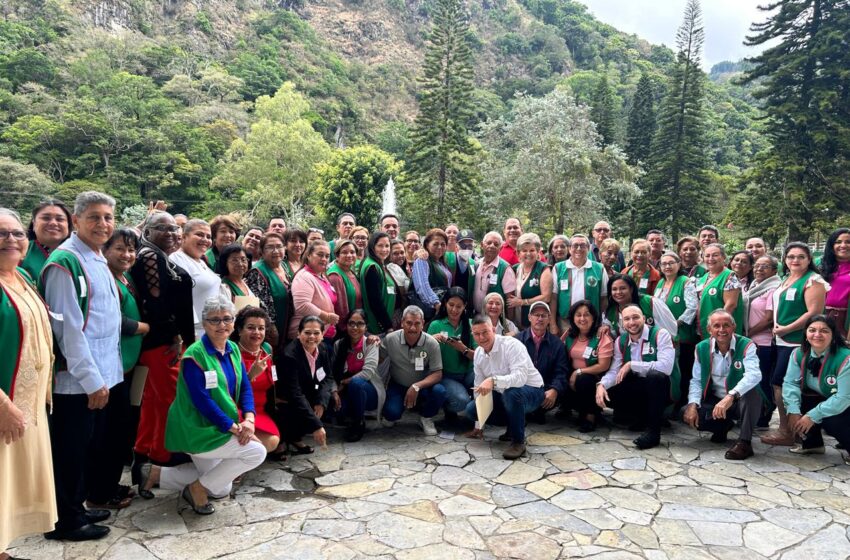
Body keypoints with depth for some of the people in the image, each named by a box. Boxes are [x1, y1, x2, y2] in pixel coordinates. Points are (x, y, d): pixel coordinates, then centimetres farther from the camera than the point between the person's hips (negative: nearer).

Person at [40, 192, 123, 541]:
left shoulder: (98, 259, 12)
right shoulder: (65, 262, -16)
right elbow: (68, 328, -19)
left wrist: (102, 376, 16)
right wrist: (92, 380, -18)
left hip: (103, 375, 9)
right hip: (76, 380, -9)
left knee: (90, 445, 18)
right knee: (70, 451, 4)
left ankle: (77, 507, 33)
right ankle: (65, 521, 19)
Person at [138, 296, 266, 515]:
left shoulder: (233, 349, 2)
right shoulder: (194, 356, -21)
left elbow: (245, 387, 1)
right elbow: (202, 400, -25)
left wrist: (248, 419, -16)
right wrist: (234, 428, -24)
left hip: (216, 429, 9)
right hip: (197, 430, -9)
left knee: (221, 489, 20)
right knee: (257, 451, -17)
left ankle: (156, 474, 24)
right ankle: (196, 489, -2)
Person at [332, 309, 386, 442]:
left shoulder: (371, 343, -9)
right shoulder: (338, 344, 2)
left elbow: (368, 372, -21)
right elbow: (334, 373, -5)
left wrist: (344, 382, -17)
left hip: (369, 390, -2)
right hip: (347, 392, 3)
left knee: (356, 383, -35)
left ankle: (359, 424, -11)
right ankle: (351, 420, 3)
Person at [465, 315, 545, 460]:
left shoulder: (511, 345, -25)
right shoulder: (478, 353, -3)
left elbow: (520, 377, -39)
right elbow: (480, 388, 3)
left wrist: (493, 380, -55)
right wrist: (479, 425, 4)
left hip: (531, 392, -7)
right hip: (504, 395, 7)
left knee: (511, 392, -39)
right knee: (471, 409, -7)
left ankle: (518, 441, -19)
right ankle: (513, 426, 12)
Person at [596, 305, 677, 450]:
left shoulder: (660, 334, -16)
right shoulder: (620, 341, 2)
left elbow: (666, 366, -30)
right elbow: (614, 371, -2)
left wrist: (632, 365, -28)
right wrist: (601, 385, -23)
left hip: (661, 386, -6)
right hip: (638, 387, 6)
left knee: (655, 376, -38)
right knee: (607, 393, -13)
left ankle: (653, 431, -23)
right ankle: (643, 418, 11)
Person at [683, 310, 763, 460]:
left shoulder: (746, 345, -17)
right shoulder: (701, 348, -4)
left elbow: (754, 375, -35)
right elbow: (696, 380, 0)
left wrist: (730, 396, -51)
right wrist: (692, 405, -18)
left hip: (740, 401, -4)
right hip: (714, 400, 4)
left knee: (751, 393, -37)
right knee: (688, 415, -17)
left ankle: (744, 442, -24)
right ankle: (722, 427, 14)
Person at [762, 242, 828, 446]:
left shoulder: (813, 281, -10)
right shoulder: (785, 279, 15)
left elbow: (814, 313, -18)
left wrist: (786, 329, -15)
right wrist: (776, 327, 10)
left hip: (798, 342, -8)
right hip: (782, 340, 8)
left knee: (779, 383, -7)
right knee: (788, 385, 13)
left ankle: (786, 431, 3)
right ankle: (789, 429, 22)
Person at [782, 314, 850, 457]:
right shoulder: (799, 354, -10)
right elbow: (790, 383, -14)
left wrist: (812, 416, -30)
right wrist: (793, 411, -30)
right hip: (821, 400, 6)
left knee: (831, 421, -33)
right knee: (797, 398, -19)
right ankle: (812, 443, 2)